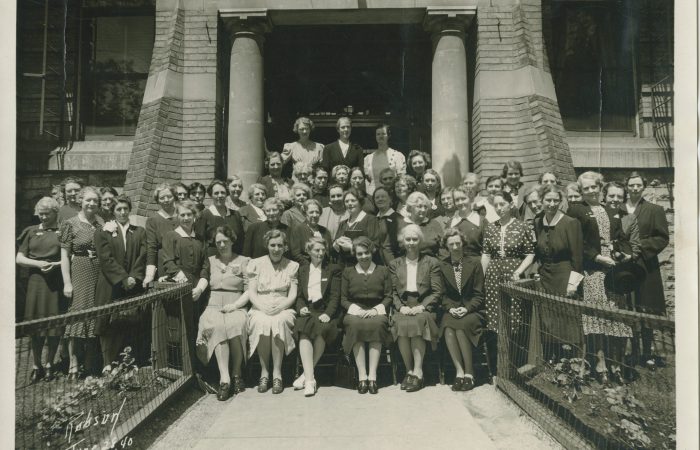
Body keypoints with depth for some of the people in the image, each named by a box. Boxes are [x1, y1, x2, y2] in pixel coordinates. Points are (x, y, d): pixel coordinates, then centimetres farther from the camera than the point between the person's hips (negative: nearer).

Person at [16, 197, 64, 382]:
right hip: (36, 281, 2)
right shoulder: (31, 232, 11)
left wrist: (56, 264, -14)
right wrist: (38, 264, -7)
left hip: (57, 282, -2)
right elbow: (19, 258, 9)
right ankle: (36, 365, 17)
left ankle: (49, 364, 17)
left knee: (55, 325, 2)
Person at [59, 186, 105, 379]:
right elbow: (64, 256, -5)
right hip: (79, 273, -4)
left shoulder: (102, 223, 9)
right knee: (77, 314, -3)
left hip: (99, 274, 4)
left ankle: (91, 363, 21)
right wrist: (67, 282, -10)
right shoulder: (70, 224, -3)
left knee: (96, 318, 9)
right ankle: (74, 363, 8)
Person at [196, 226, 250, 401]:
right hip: (214, 307, 1)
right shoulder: (210, 261, 21)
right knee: (217, 326, -34)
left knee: (236, 324, -35)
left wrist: (234, 305, -8)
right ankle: (224, 379, -35)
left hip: (236, 307, -1)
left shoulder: (244, 261, 12)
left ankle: (237, 374, -17)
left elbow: (250, 291, 5)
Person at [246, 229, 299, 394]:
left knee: (278, 321, -34)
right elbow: (251, 292, 3)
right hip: (260, 308, 0)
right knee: (262, 322, -33)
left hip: (283, 308, 0)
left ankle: (277, 373, -25)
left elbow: (293, 295, 4)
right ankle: (264, 371, -20)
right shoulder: (256, 264, 12)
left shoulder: (292, 266, 12)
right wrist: (263, 306, -15)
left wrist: (280, 306, -16)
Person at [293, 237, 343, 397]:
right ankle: (310, 379, -33)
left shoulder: (334, 269, 13)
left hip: (325, 311, -1)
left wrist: (328, 313, -13)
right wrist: (301, 307, -4)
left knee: (322, 329, -33)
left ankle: (306, 374, -21)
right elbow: (299, 295, 17)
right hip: (307, 311, 1)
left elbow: (335, 295, 3)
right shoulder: (302, 269, 21)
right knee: (305, 332, -31)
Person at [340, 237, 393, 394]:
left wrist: (376, 309, -8)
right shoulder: (348, 272, 18)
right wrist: (356, 309, -7)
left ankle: (372, 376, -31)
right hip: (355, 311, 1)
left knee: (377, 324, -36)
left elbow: (388, 297, 10)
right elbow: (343, 298, 12)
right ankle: (362, 376, -30)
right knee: (355, 325, -35)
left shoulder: (383, 271, 17)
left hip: (377, 311, 0)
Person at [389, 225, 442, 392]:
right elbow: (392, 292, 10)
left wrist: (422, 306, -11)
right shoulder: (395, 265, 17)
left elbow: (437, 292, 4)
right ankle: (409, 371, -19)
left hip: (423, 308, -1)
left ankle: (417, 372, -29)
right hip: (402, 308, 2)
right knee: (400, 323, -31)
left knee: (417, 322, -34)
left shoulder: (432, 263, 12)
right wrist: (401, 306, -9)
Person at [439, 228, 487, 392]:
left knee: (461, 326, -33)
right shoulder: (441, 266, 9)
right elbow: (443, 294, 8)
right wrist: (450, 308, -10)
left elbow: (478, 294, 3)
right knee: (448, 328, -32)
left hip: (472, 311, -1)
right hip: (450, 310, 1)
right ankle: (459, 372, -28)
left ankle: (469, 373, -24)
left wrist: (467, 309, -13)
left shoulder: (474, 265, 6)